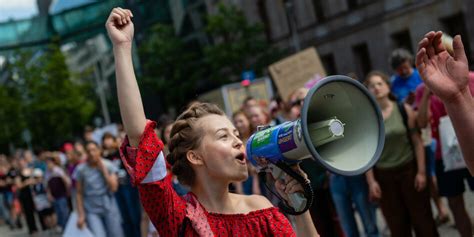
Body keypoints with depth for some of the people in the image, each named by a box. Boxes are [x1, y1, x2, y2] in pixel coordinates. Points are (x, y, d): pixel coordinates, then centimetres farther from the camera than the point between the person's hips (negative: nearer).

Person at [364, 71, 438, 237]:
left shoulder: (404, 110, -3)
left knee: (422, 218, 6)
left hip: (409, 170, 0)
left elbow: (417, 141, -3)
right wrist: (371, 181, -6)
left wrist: (421, 171, -7)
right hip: (384, 175, 1)